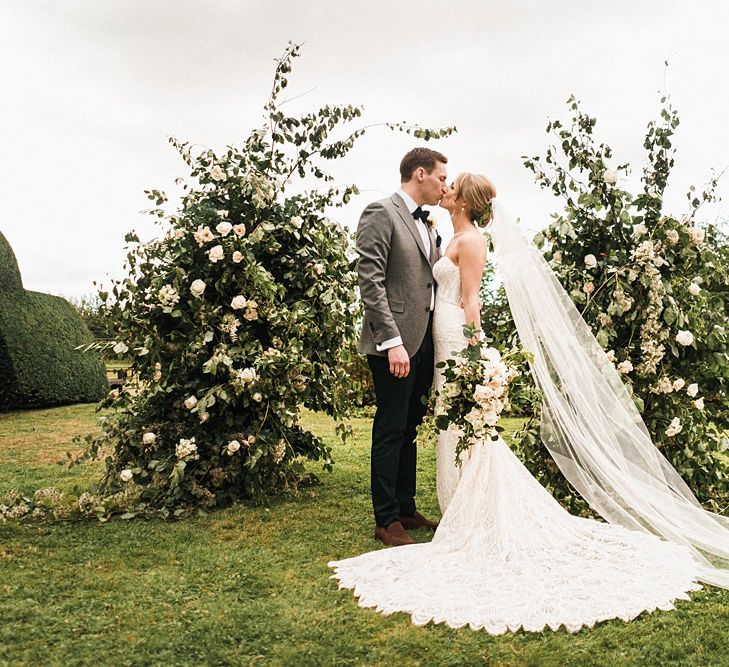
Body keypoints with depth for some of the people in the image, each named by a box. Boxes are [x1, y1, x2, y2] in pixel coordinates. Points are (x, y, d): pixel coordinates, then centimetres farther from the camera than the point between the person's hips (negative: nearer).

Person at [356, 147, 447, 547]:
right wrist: (392, 341, -21)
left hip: (423, 343, 8)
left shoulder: (426, 225, 18)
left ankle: (406, 509, 27)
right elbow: (370, 281, -16)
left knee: (409, 430, 15)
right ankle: (386, 520, 11)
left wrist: (436, 341, 11)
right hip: (395, 344, -8)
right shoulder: (381, 214, -8)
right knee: (390, 431, 0)